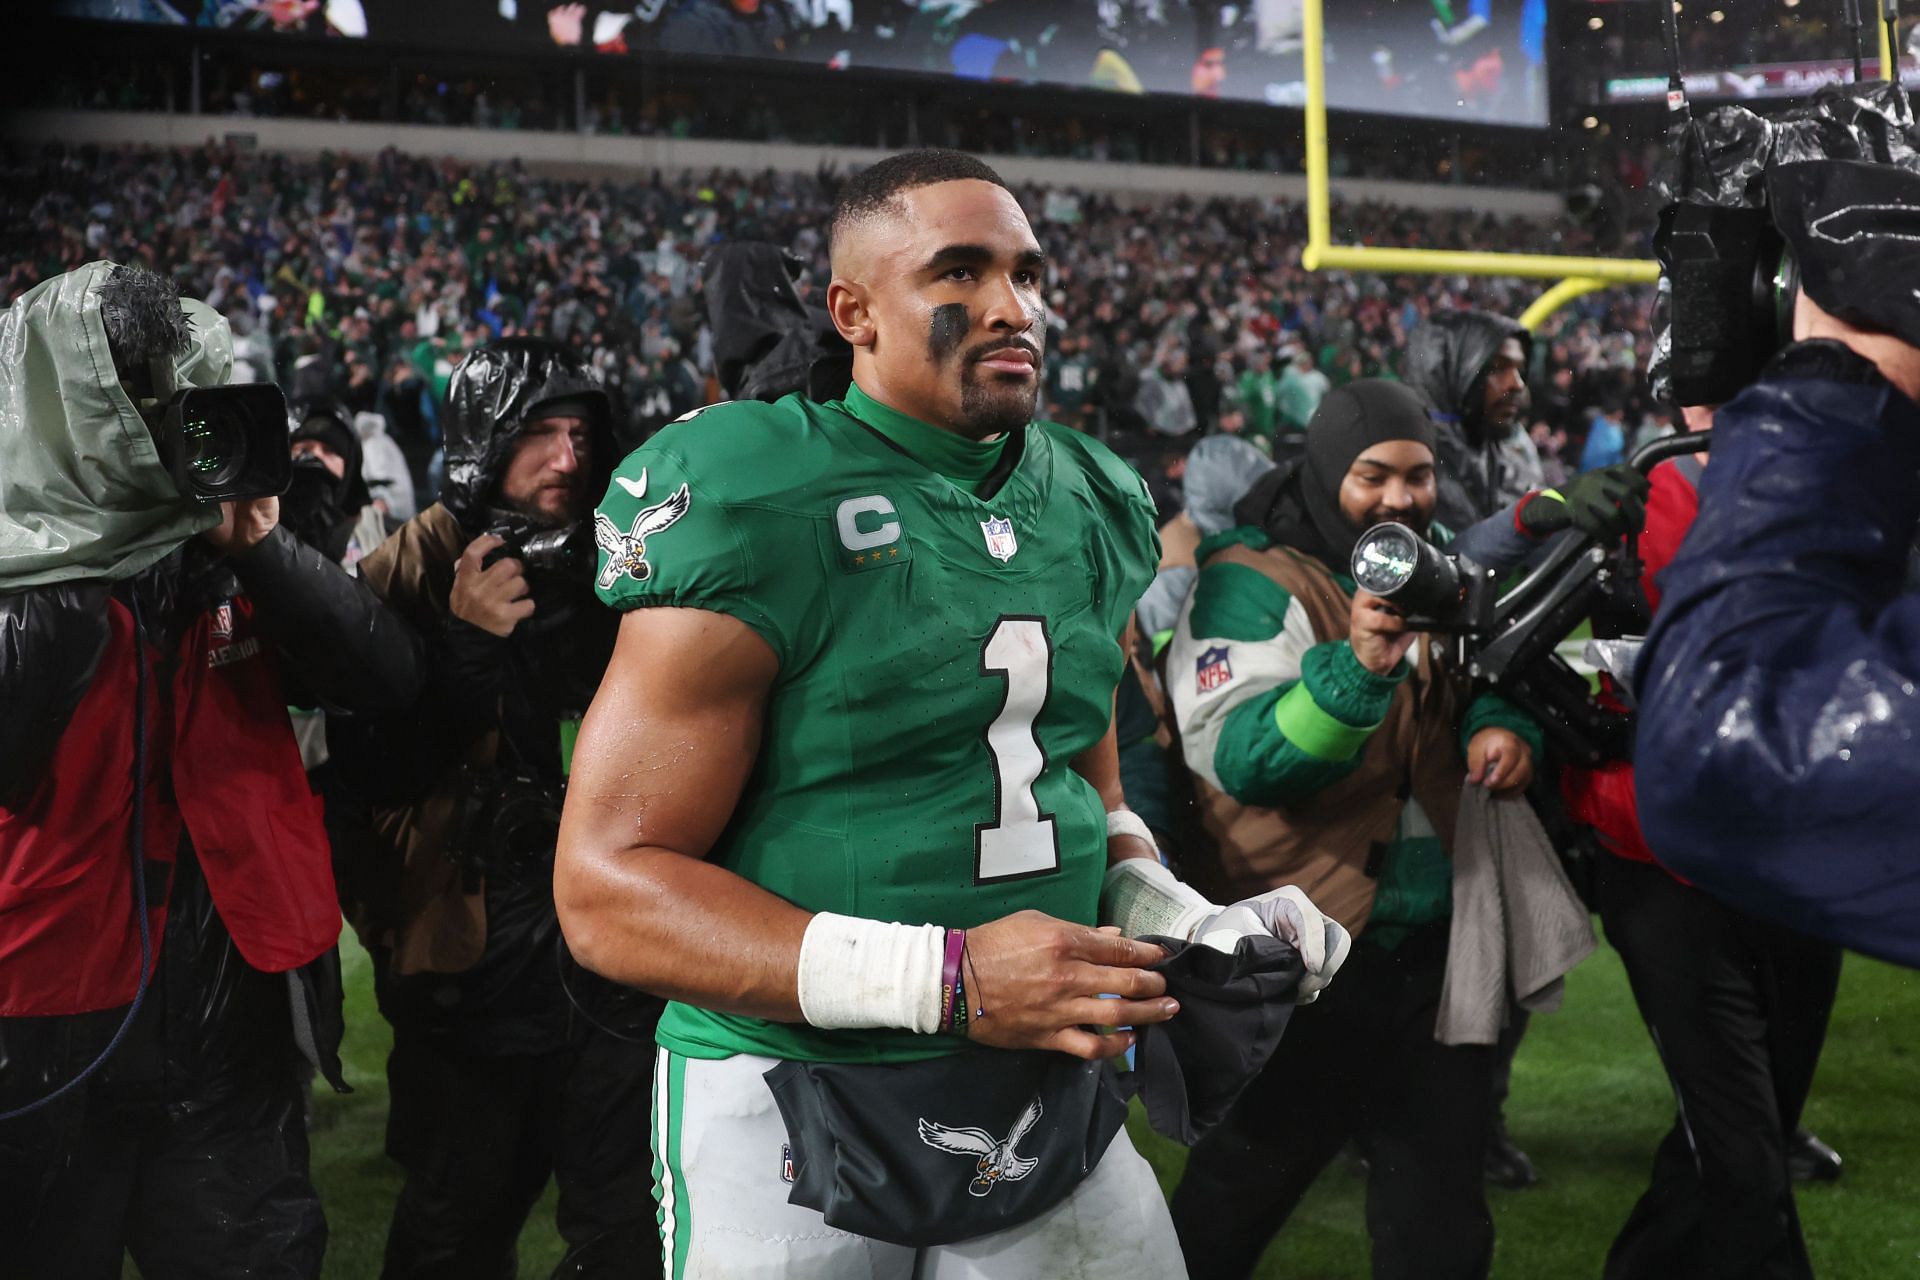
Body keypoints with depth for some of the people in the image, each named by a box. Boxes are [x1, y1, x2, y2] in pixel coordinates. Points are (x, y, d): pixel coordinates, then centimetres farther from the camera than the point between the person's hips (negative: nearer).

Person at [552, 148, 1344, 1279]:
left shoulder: (1090, 507, 6)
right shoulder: (760, 515, -15)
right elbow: (611, 889, -17)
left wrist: (1177, 920, 0)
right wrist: (944, 980, -26)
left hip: (1053, 1105, 6)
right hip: (797, 1126, -5)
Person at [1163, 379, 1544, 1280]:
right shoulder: (1250, 583, -14)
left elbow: (1477, 684, 21)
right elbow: (1239, 757, -25)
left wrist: (1500, 724, -3)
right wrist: (1358, 669, -40)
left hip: (1435, 945, 7)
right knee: (1239, 1202, 10)